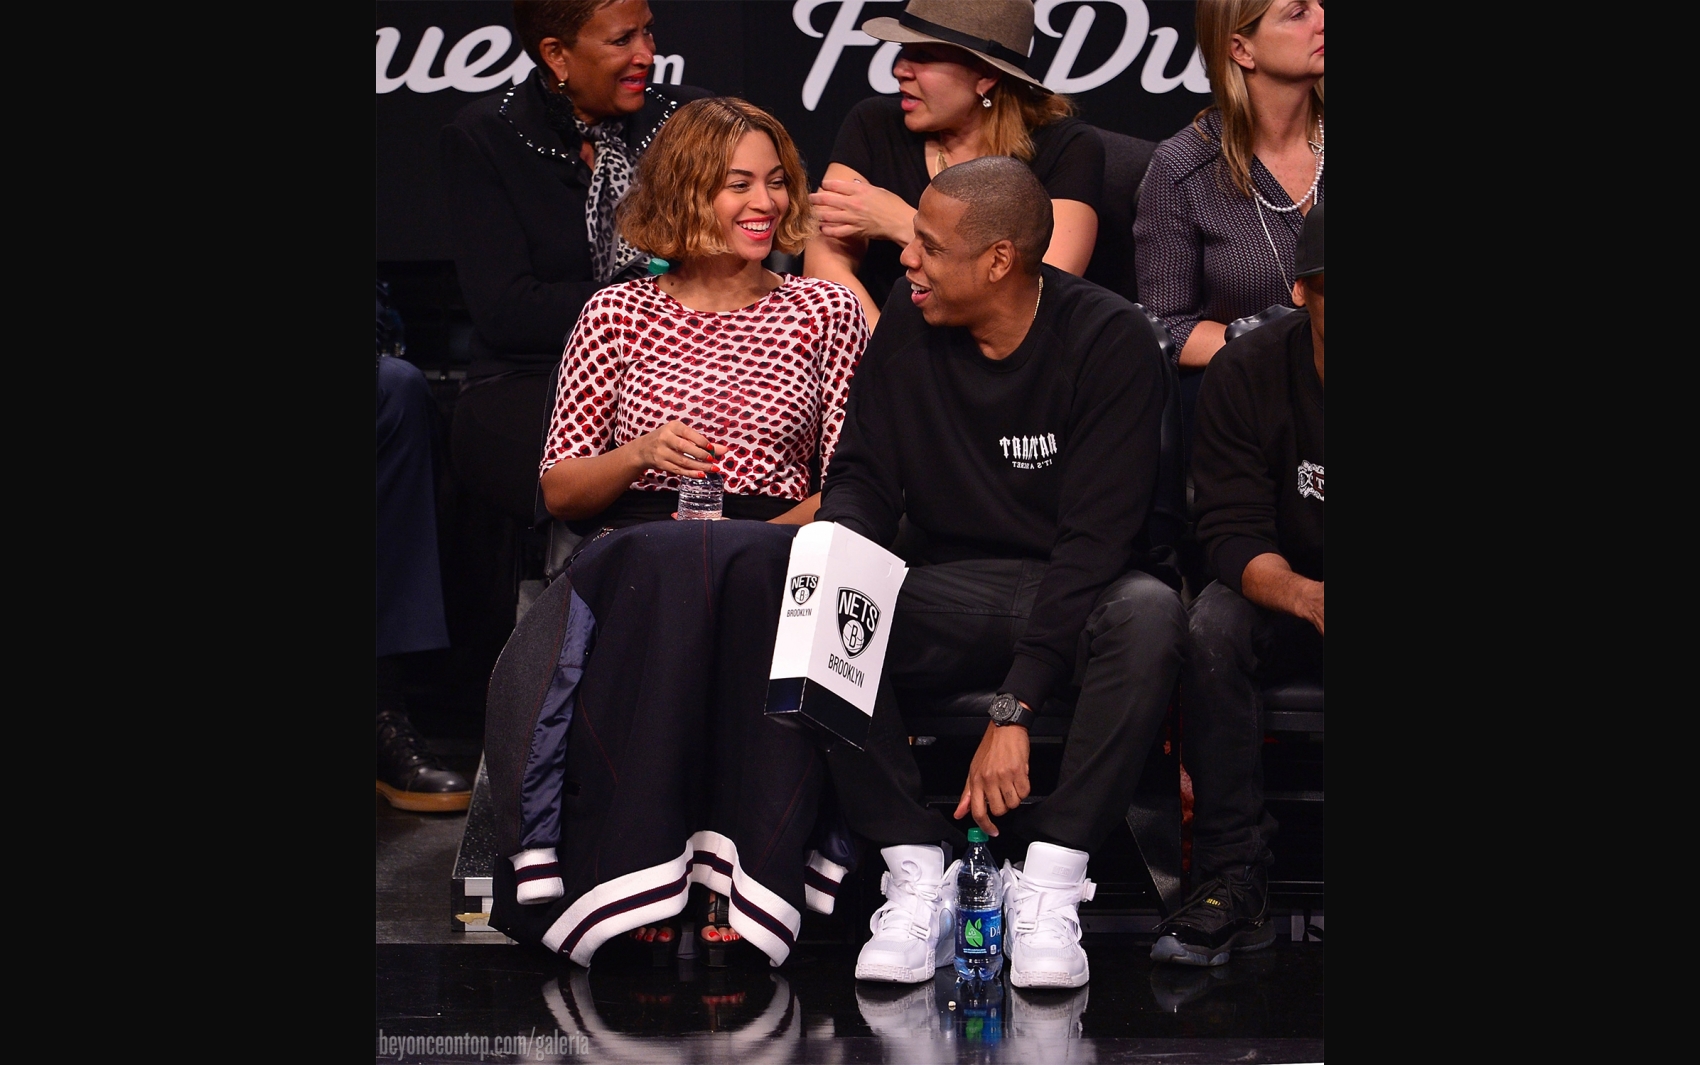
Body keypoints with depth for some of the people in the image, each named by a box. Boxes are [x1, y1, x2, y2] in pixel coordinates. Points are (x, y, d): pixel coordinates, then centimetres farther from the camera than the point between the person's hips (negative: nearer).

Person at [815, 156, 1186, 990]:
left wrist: (1013, 710, -28)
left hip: (1081, 594, -4)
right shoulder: (907, 323, 0)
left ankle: (1047, 886, -30)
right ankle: (918, 875, -22)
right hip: (957, 592, 4)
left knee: (1148, 612, -38)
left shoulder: (1110, 341, -15)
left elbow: (1095, 537, -21)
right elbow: (862, 477, 5)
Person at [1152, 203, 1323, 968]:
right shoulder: (1246, 374, -8)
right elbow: (1233, 533, -14)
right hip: (1285, 602, 1)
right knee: (1213, 621, -30)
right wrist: (1305, 597, -36)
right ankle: (1233, 882, -25)